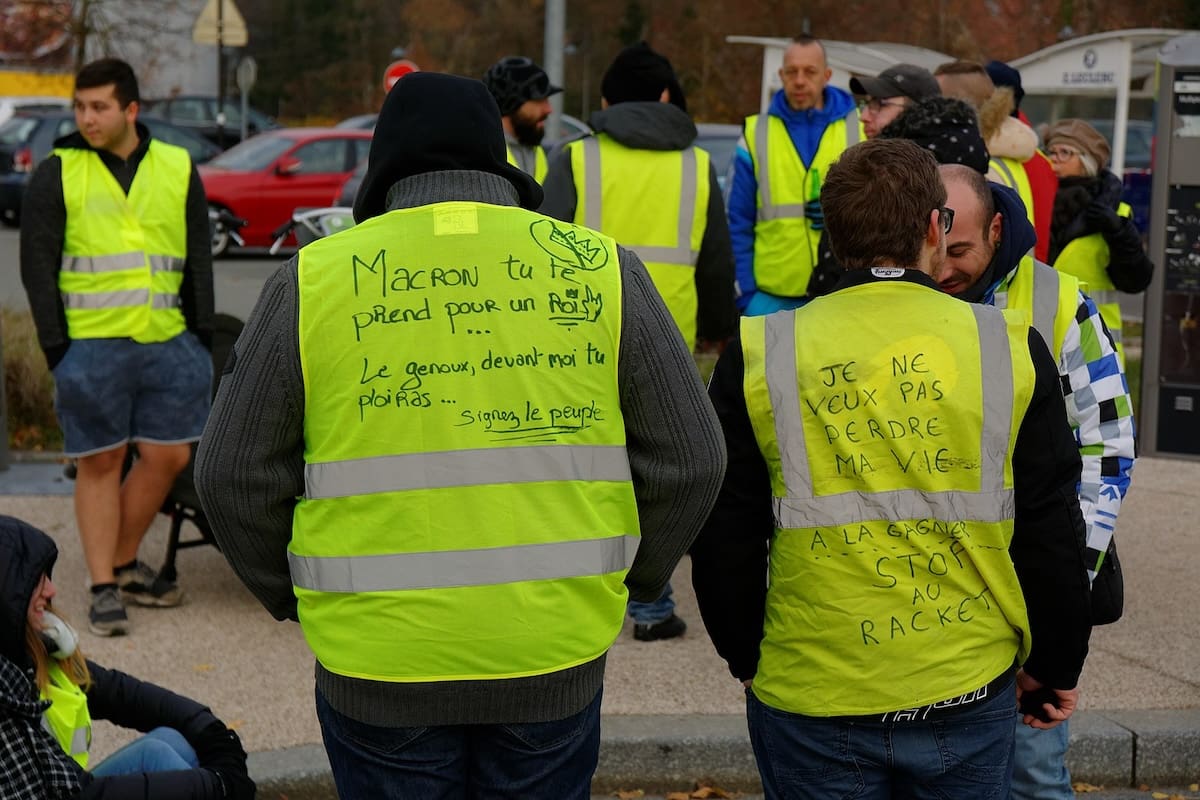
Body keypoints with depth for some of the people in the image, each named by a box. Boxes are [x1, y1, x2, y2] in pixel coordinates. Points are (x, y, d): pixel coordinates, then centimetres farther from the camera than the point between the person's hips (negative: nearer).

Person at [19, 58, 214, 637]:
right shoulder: (57, 174, 3)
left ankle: (124, 564, 22)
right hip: (90, 345, -3)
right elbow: (37, 265, 1)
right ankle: (103, 588, 7)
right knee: (99, 463, 1)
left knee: (167, 456, 3)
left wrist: (202, 331, 8)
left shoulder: (178, 170, 10)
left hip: (167, 343, 3)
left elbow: (198, 259, 14)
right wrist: (54, 344, -5)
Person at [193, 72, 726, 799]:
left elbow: (237, 474, 0)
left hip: (378, 657, -1)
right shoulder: (601, 270, -1)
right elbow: (690, 461, 1)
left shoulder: (316, 280, -3)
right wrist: (626, 579, 16)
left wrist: (292, 593, 16)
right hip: (557, 655, 1)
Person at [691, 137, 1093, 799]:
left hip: (809, 691, 0)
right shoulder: (1010, 347, -4)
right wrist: (1055, 667, 14)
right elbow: (1052, 533, 1)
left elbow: (724, 536, 1)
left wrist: (746, 655, 16)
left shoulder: (759, 354, -5)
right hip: (970, 693, 1)